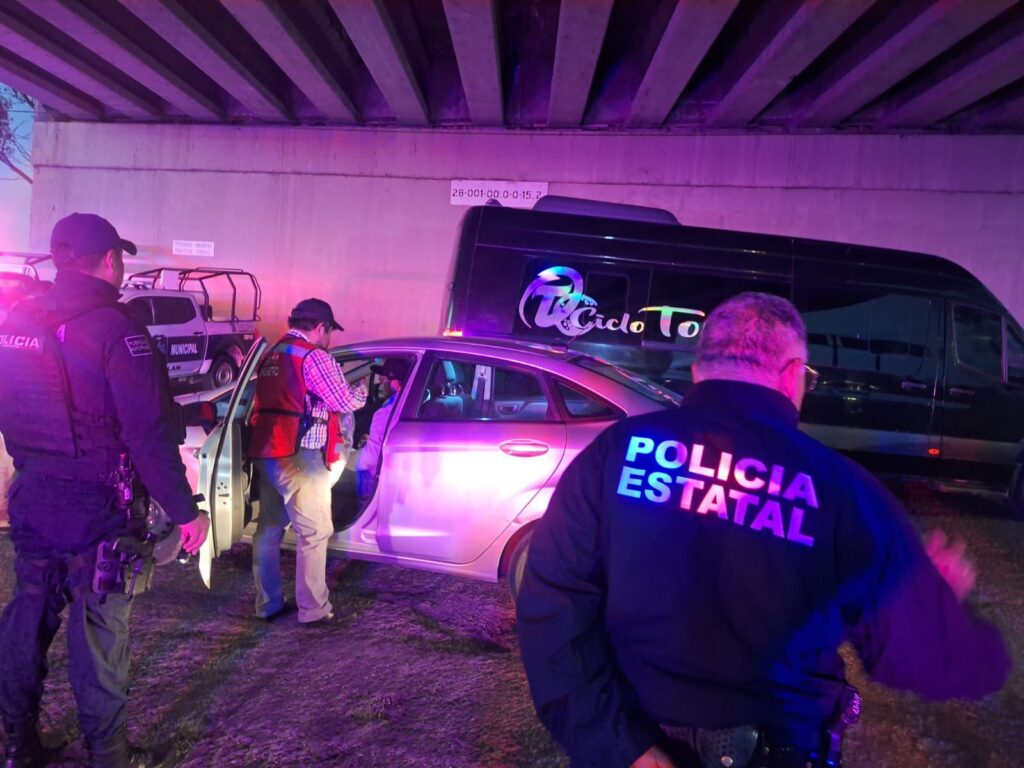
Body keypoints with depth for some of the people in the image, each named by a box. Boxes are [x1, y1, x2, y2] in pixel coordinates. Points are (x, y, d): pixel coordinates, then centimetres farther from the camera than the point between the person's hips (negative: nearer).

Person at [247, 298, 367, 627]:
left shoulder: (271, 356, 18)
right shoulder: (313, 356, -9)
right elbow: (345, 402, -8)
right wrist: (363, 391, 13)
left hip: (266, 453, 9)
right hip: (298, 457, -9)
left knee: (268, 529, 14)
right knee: (314, 533, -2)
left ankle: (268, 604, 24)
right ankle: (313, 611, 3)